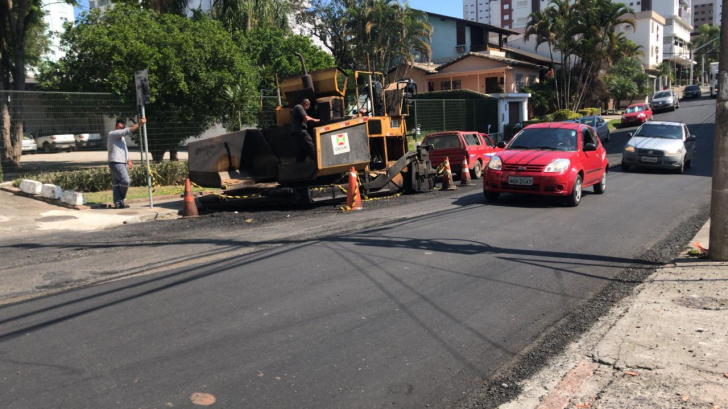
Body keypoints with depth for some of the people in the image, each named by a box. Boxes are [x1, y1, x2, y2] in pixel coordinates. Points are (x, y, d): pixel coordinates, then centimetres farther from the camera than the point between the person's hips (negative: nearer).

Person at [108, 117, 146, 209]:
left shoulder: (121, 136, 23)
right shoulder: (113, 134, -7)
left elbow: (124, 149, 29)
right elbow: (128, 131, -20)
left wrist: (128, 160, 19)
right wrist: (139, 124, -22)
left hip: (122, 163, 10)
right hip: (116, 162, -9)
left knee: (116, 183, 6)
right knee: (125, 180, -15)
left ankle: (118, 203, 4)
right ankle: (120, 200, 1)